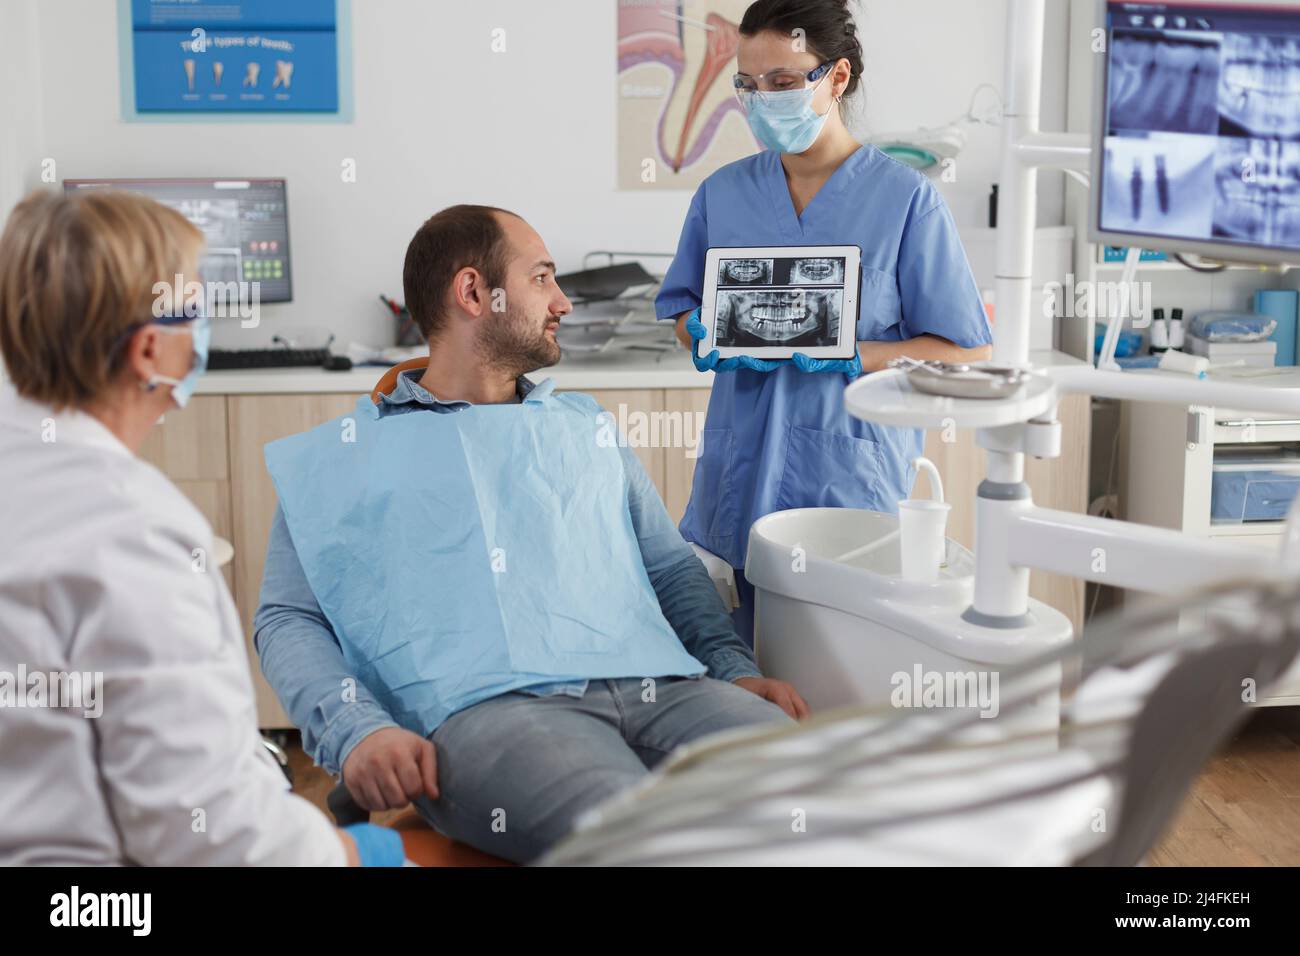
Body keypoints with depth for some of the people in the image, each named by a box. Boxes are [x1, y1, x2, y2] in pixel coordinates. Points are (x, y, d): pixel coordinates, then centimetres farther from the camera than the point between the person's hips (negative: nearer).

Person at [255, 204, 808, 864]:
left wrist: (734, 666, 9)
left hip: (662, 687, 5)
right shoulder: (336, 458, 19)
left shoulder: (585, 427, 31)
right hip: (487, 708, -4)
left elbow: (672, 567, 29)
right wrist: (360, 730, -10)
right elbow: (288, 619, 11)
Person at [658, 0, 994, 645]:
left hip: (853, 479, -3)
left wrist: (852, 356, -18)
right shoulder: (723, 193, 9)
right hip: (742, 473, 3)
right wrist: (709, 338, -5)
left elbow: (967, 353, -4)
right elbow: (683, 312, 18)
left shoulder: (905, 198, -3)